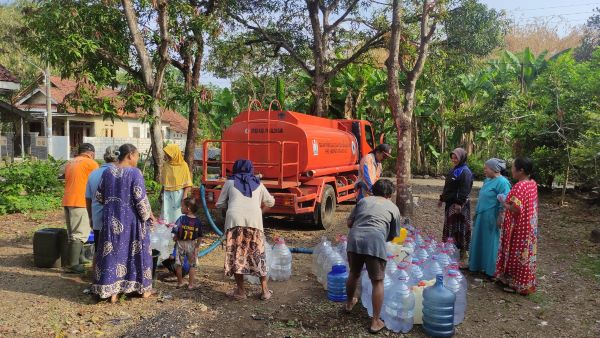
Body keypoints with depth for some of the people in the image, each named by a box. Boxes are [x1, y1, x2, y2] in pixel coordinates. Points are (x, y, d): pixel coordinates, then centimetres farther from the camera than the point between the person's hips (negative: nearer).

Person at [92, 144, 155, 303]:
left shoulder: (107, 171, 1)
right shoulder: (135, 172, -15)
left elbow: (99, 196, 8)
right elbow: (141, 199, -16)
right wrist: (148, 215, -1)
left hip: (112, 219, 4)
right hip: (132, 220, -4)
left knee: (112, 252, 10)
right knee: (136, 251, 10)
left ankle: (112, 291, 12)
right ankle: (143, 288, 21)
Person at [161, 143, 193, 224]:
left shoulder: (183, 165, -10)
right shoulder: (166, 164, 3)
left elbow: (188, 184, -10)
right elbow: (163, 181, 12)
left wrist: (184, 197, -16)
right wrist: (161, 193, 13)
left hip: (178, 194, -4)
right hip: (167, 194, 4)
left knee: (177, 214, 1)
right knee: (166, 214, 5)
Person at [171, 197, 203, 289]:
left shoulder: (181, 218, -14)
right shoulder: (198, 221, -4)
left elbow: (176, 231, -15)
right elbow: (199, 237, -1)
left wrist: (175, 239, 4)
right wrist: (197, 247, 9)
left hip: (181, 244, -2)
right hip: (192, 245, 2)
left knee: (179, 264, 14)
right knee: (192, 265, 12)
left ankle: (180, 282, 24)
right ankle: (191, 284, 13)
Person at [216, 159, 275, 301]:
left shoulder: (230, 182, 16)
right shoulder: (258, 184, 22)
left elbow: (220, 204, 18)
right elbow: (270, 202, 32)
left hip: (235, 220, -2)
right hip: (254, 221, 2)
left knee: (236, 254, 9)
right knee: (258, 254, 11)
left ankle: (240, 291, 14)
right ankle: (265, 291, 16)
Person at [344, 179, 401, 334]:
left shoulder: (364, 200, 24)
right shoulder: (393, 208, 19)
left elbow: (349, 222, 22)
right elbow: (392, 235, 21)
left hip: (355, 238, 3)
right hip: (375, 241, -3)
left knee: (354, 274, 25)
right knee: (378, 282, 9)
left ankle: (350, 303, 47)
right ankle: (375, 322, 12)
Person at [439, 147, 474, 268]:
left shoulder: (465, 172, -14)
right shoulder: (454, 170, 15)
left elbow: (465, 190, -21)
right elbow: (447, 187, 21)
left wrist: (459, 203, -26)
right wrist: (442, 199, 22)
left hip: (459, 204, -9)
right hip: (450, 203, 9)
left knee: (460, 228, -5)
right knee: (450, 226, 14)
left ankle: (464, 254, 2)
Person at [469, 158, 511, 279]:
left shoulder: (502, 182, -17)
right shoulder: (488, 180, 11)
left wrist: (500, 219, -22)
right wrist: (478, 214, 20)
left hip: (492, 218, -9)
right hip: (482, 217, 9)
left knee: (491, 243, 1)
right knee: (480, 242, 15)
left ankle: (492, 271, 11)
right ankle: (477, 265, 27)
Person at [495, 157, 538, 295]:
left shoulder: (519, 187, -24)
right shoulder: (532, 183, 5)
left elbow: (516, 209, -29)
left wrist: (504, 203, -12)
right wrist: (509, 200, 10)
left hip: (519, 227, -9)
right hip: (529, 226, 9)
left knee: (517, 254, 3)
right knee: (524, 254, 17)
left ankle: (518, 284, 13)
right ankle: (526, 283, 28)